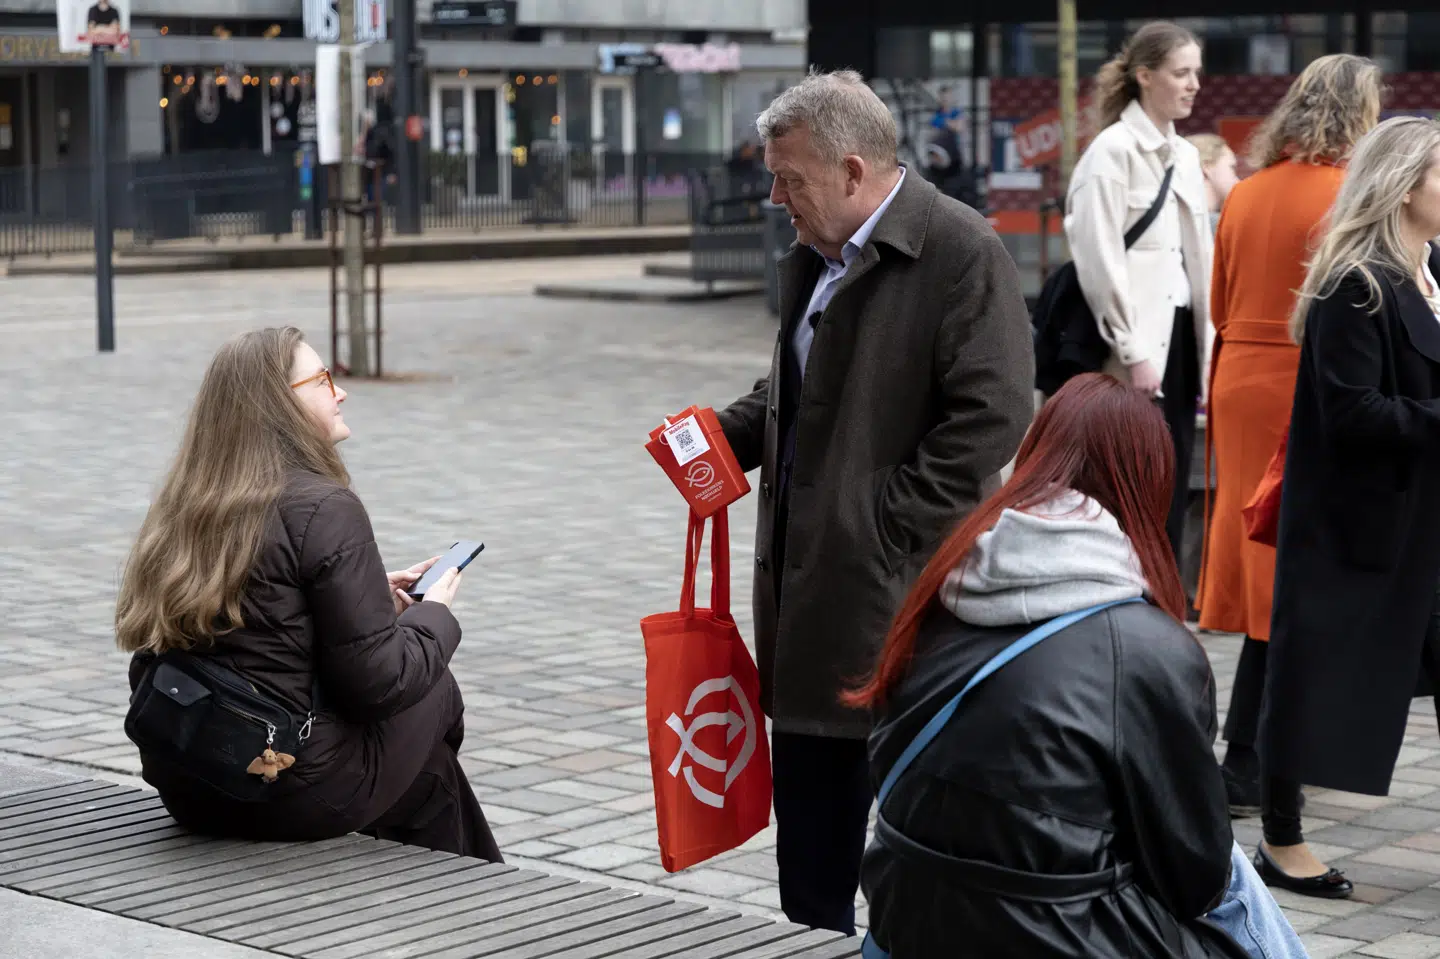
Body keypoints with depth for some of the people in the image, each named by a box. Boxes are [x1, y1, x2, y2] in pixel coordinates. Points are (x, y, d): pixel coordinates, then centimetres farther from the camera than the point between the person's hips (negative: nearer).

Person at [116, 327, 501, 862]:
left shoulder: (182, 510, 8)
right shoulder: (325, 510, -16)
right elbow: (377, 682, -17)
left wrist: (370, 600, 16)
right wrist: (433, 613, 2)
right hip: (296, 797, -8)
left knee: (431, 771, 27)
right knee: (435, 692, 20)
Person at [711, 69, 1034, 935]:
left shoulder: (961, 252, -14)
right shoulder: (816, 254, 13)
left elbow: (992, 418, -20)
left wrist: (888, 524, -18)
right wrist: (727, 432, 8)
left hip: (904, 593, -9)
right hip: (814, 585, 9)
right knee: (811, 820, 17)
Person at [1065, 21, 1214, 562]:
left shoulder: (1185, 156, 15)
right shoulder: (1112, 150, -9)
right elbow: (1102, 262, -15)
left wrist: (1206, 345, 11)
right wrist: (1132, 352, -18)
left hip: (1180, 335, 7)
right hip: (1140, 342, -7)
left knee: (1171, 493, 8)